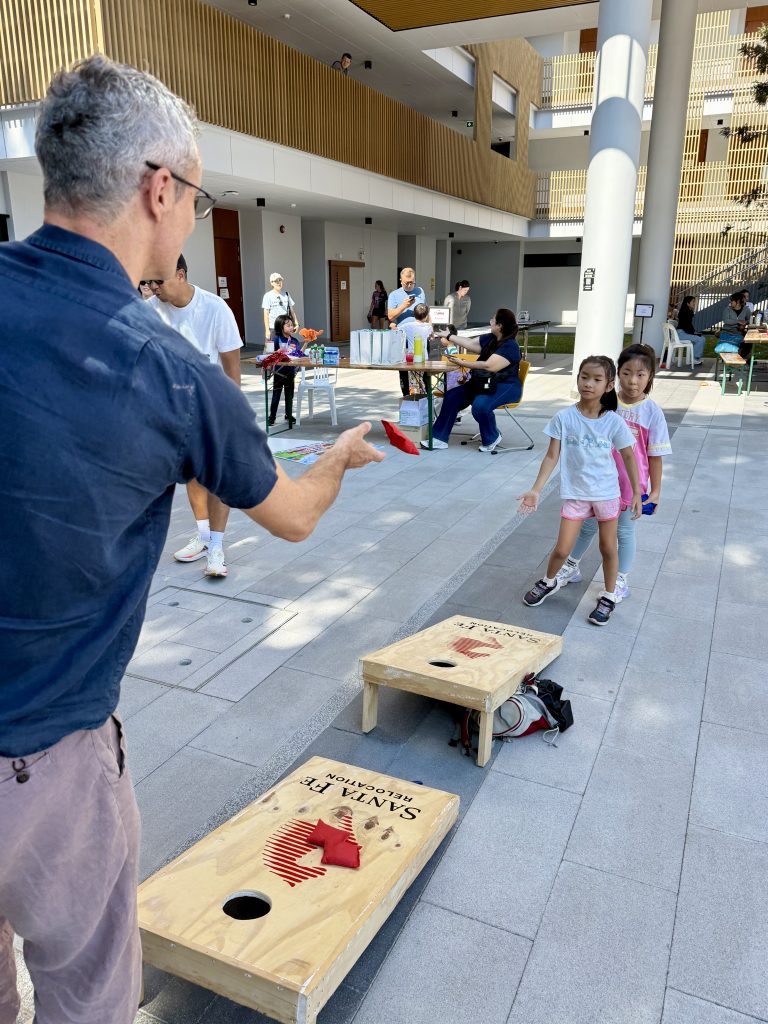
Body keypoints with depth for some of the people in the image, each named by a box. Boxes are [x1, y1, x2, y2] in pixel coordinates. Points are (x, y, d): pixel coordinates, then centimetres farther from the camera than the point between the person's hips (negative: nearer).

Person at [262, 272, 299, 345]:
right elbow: (266, 314, -4)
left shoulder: (286, 294, 11)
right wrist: (267, 330, -9)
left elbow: (292, 310, 14)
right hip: (272, 328, -4)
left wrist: (296, 323, 5)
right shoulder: (268, 295, -1)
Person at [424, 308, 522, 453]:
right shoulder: (490, 339, 8)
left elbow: (489, 366, -25)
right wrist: (448, 336, 24)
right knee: (451, 396, -6)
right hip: (483, 383, 9)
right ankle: (439, 438, -4)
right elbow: (470, 343, 19)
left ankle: (493, 438, -7)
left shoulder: (510, 346, -18)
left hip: (505, 387, -9)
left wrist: (463, 363, -21)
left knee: (480, 405, -36)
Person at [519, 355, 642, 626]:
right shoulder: (564, 418, -11)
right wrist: (536, 490, -12)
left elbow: (629, 457, 0)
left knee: (608, 548, 12)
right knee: (561, 549, 3)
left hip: (607, 493, 0)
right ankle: (549, 582, 34)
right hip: (574, 494, 0)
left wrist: (637, 493, 1)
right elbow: (552, 456, -6)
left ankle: (609, 596, 32)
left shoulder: (614, 422, -10)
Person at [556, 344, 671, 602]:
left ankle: (620, 581, 31)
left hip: (632, 485, -2)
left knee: (625, 532, 14)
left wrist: (655, 490, -7)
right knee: (588, 526, 19)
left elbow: (655, 455, -8)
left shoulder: (652, 412, -13)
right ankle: (571, 568, 38)